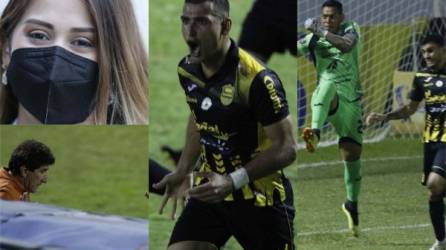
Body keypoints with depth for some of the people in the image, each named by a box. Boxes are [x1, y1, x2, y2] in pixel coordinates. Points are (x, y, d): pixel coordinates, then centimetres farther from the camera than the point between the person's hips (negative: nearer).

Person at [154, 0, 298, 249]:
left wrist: (232, 181, -27)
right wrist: (182, 171, 15)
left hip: (260, 200, -6)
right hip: (211, 191, 6)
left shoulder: (257, 79, -24)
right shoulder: (187, 70, -1)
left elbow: (286, 148, -20)